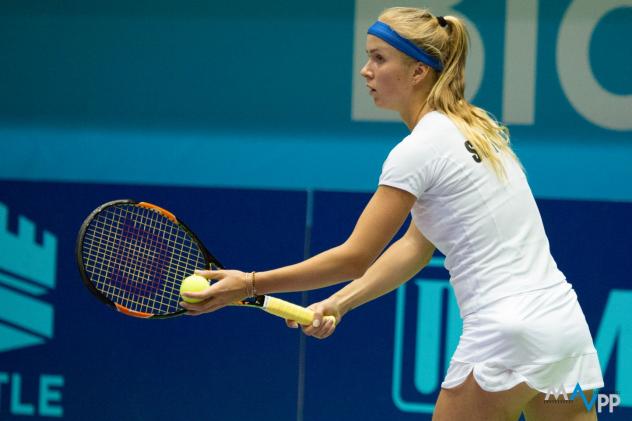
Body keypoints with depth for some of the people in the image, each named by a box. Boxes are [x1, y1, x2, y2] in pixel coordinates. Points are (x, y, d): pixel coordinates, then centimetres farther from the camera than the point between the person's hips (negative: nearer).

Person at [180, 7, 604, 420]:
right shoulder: (478, 128, 15)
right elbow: (416, 247, 13)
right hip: (566, 323, 8)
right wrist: (339, 303, 6)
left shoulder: (418, 150, -10)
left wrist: (251, 284, -3)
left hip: (509, 334, -8)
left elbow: (355, 258, -7)